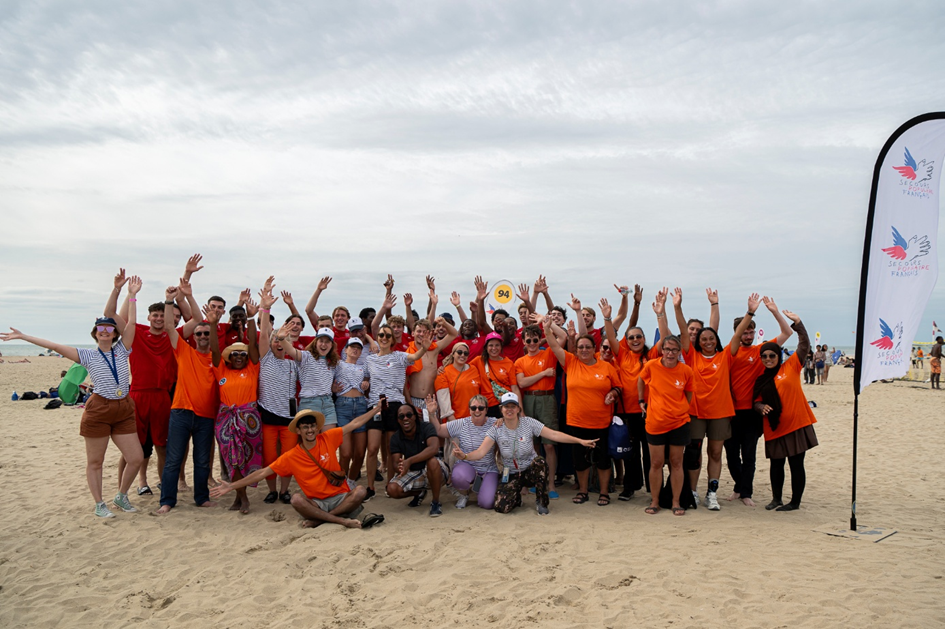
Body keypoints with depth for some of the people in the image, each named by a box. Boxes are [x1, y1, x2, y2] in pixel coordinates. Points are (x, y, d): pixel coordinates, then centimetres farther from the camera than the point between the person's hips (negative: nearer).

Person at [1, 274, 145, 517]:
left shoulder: (121, 351, 5)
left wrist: (132, 295, -9)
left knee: (136, 458, 2)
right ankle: (99, 504, 20)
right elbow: (54, 346, -3)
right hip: (99, 410, -3)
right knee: (95, 461, 5)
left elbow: (131, 324, -4)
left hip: (124, 411, 3)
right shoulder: (88, 356, 0)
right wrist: (23, 336, -6)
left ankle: (121, 496, 23)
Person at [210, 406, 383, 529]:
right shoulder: (291, 457, -1)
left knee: (360, 492, -29)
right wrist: (231, 486, -4)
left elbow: (355, 423, 7)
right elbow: (263, 472, 0)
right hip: (316, 503, -1)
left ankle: (317, 520, -23)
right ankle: (343, 520, -32)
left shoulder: (328, 438, 0)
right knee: (296, 499, -32)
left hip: (341, 497, 1)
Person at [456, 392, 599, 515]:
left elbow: (554, 435, -15)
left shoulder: (529, 423, -10)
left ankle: (541, 502, -11)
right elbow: (481, 452, -20)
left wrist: (580, 441, -23)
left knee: (539, 462, -36)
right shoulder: (496, 430, -10)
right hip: (511, 475, 0)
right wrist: (464, 456, -41)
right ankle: (516, 496, 16)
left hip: (531, 470, 0)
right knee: (502, 507, -23)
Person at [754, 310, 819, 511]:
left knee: (796, 464, 3)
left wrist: (797, 322, -17)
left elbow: (804, 345, -8)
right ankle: (776, 499, 27)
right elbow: (757, 402, 9)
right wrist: (761, 407, -14)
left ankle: (795, 502, 14)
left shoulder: (791, 366, 0)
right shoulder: (761, 380, 9)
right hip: (774, 428, 4)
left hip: (796, 424, -4)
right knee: (776, 464, 13)